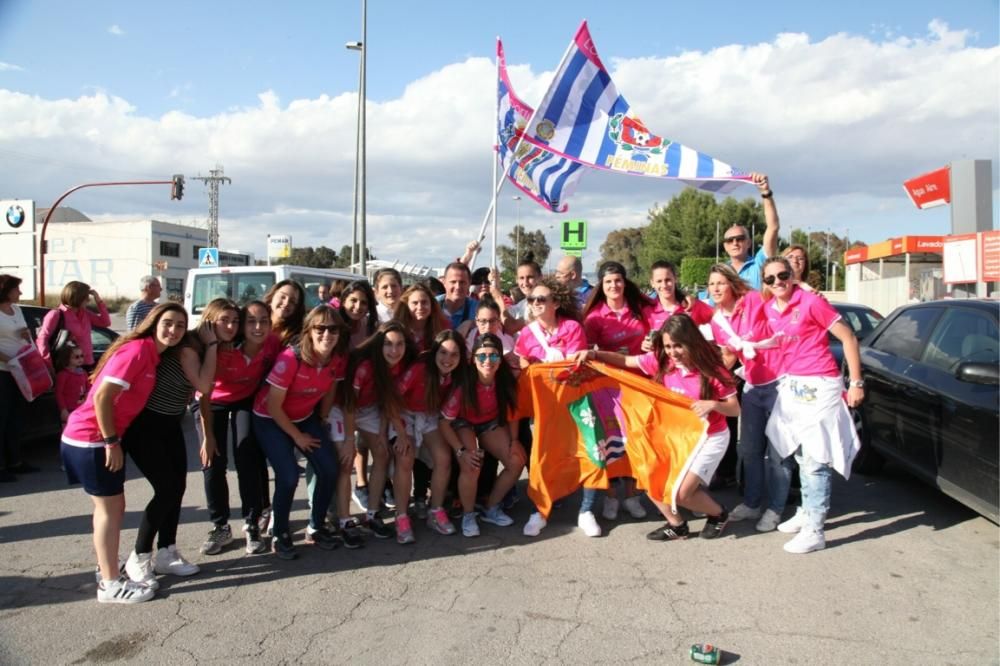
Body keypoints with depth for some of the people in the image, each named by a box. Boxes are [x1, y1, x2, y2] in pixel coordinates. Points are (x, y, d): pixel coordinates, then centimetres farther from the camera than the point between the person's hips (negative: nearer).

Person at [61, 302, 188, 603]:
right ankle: (110, 584, 10)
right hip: (91, 439, -9)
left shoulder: (151, 354, 9)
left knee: (112, 507, 19)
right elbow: (102, 396, -22)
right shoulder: (137, 350, -18)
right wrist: (111, 442, -18)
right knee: (110, 509, 0)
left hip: (103, 438, 9)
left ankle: (108, 566, 34)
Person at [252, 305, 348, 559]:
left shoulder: (339, 360, -14)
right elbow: (273, 406, -22)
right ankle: (280, 535, 6)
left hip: (306, 417, 5)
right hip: (270, 420, -5)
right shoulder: (291, 358, -30)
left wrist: (321, 423, 11)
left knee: (329, 470, -6)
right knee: (289, 476, -18)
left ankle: (316, 527, 17)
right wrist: (297, 436, -13)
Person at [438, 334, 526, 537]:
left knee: (517, 461, -10)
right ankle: (468, 515, -1)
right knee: (471, 467, -28)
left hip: (491, 424, 4)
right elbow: (444, 422, -25)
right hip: (463, 424, -4)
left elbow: (511, 411, -3)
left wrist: (514, 440, -12)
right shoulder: (464, 383, -33)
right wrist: (461, 451, -29)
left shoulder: (506, 380, -22)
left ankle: (491, 508, 13)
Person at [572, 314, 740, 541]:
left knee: (681, 492, -14)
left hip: (710, 438, -5)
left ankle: (718, 514, 18)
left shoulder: (712, 370, -21)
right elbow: (625, 361, -4)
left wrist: (713, 404, -33)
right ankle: (676, 525, 19)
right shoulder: (661, 361, -11)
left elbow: (735, 409, -13)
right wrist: (594, 354, -19)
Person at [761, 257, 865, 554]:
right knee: (802, 455, 13)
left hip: (818, 386, -7)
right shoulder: (769, 309, 7)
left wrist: (856, 383, -10)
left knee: (815, 459, -7)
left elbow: (848, 338, -9)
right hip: (791, 385, 7)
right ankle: (806, 512, 26)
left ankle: (814, 531, -4)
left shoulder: (811, 302, -11)